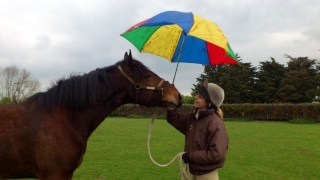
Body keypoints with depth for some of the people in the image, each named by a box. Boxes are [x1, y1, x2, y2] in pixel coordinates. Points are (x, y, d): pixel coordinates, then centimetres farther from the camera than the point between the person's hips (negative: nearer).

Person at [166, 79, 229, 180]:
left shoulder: (216, 123, -23)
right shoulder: (193, 117, -1)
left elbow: (217, 154, -27)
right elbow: (176, 120, 11)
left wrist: (192, 156, -22)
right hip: (192, 170, 7)